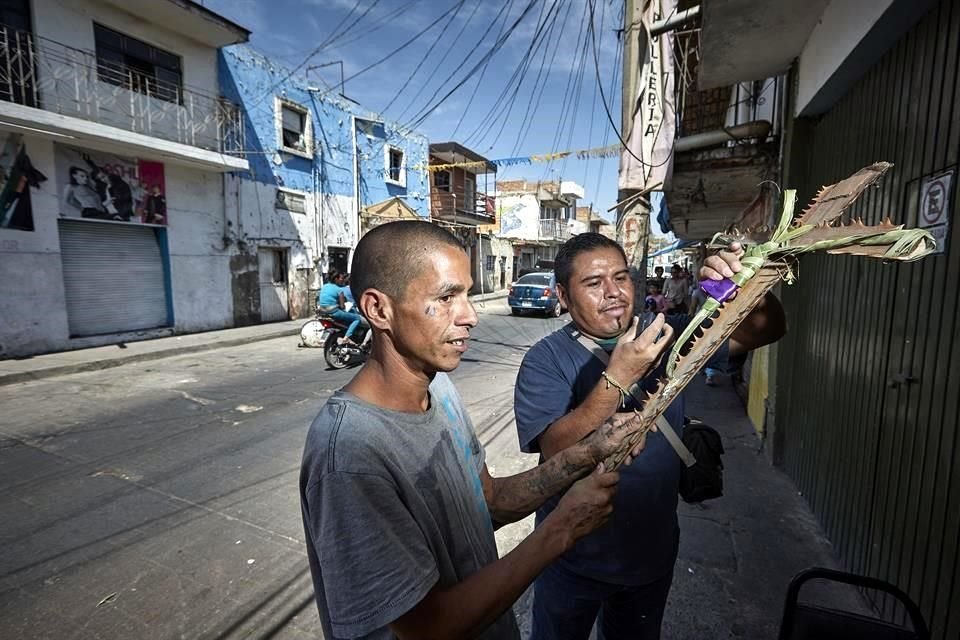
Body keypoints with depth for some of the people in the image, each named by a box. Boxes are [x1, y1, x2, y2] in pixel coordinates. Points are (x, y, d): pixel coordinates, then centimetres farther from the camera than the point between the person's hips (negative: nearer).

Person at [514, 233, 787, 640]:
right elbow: (557, 453, -29)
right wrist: (618, 377, -39)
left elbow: (765, 331, -8)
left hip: (654, 553, 4)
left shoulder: (666, 337, -6)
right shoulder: (546, 359, -20)